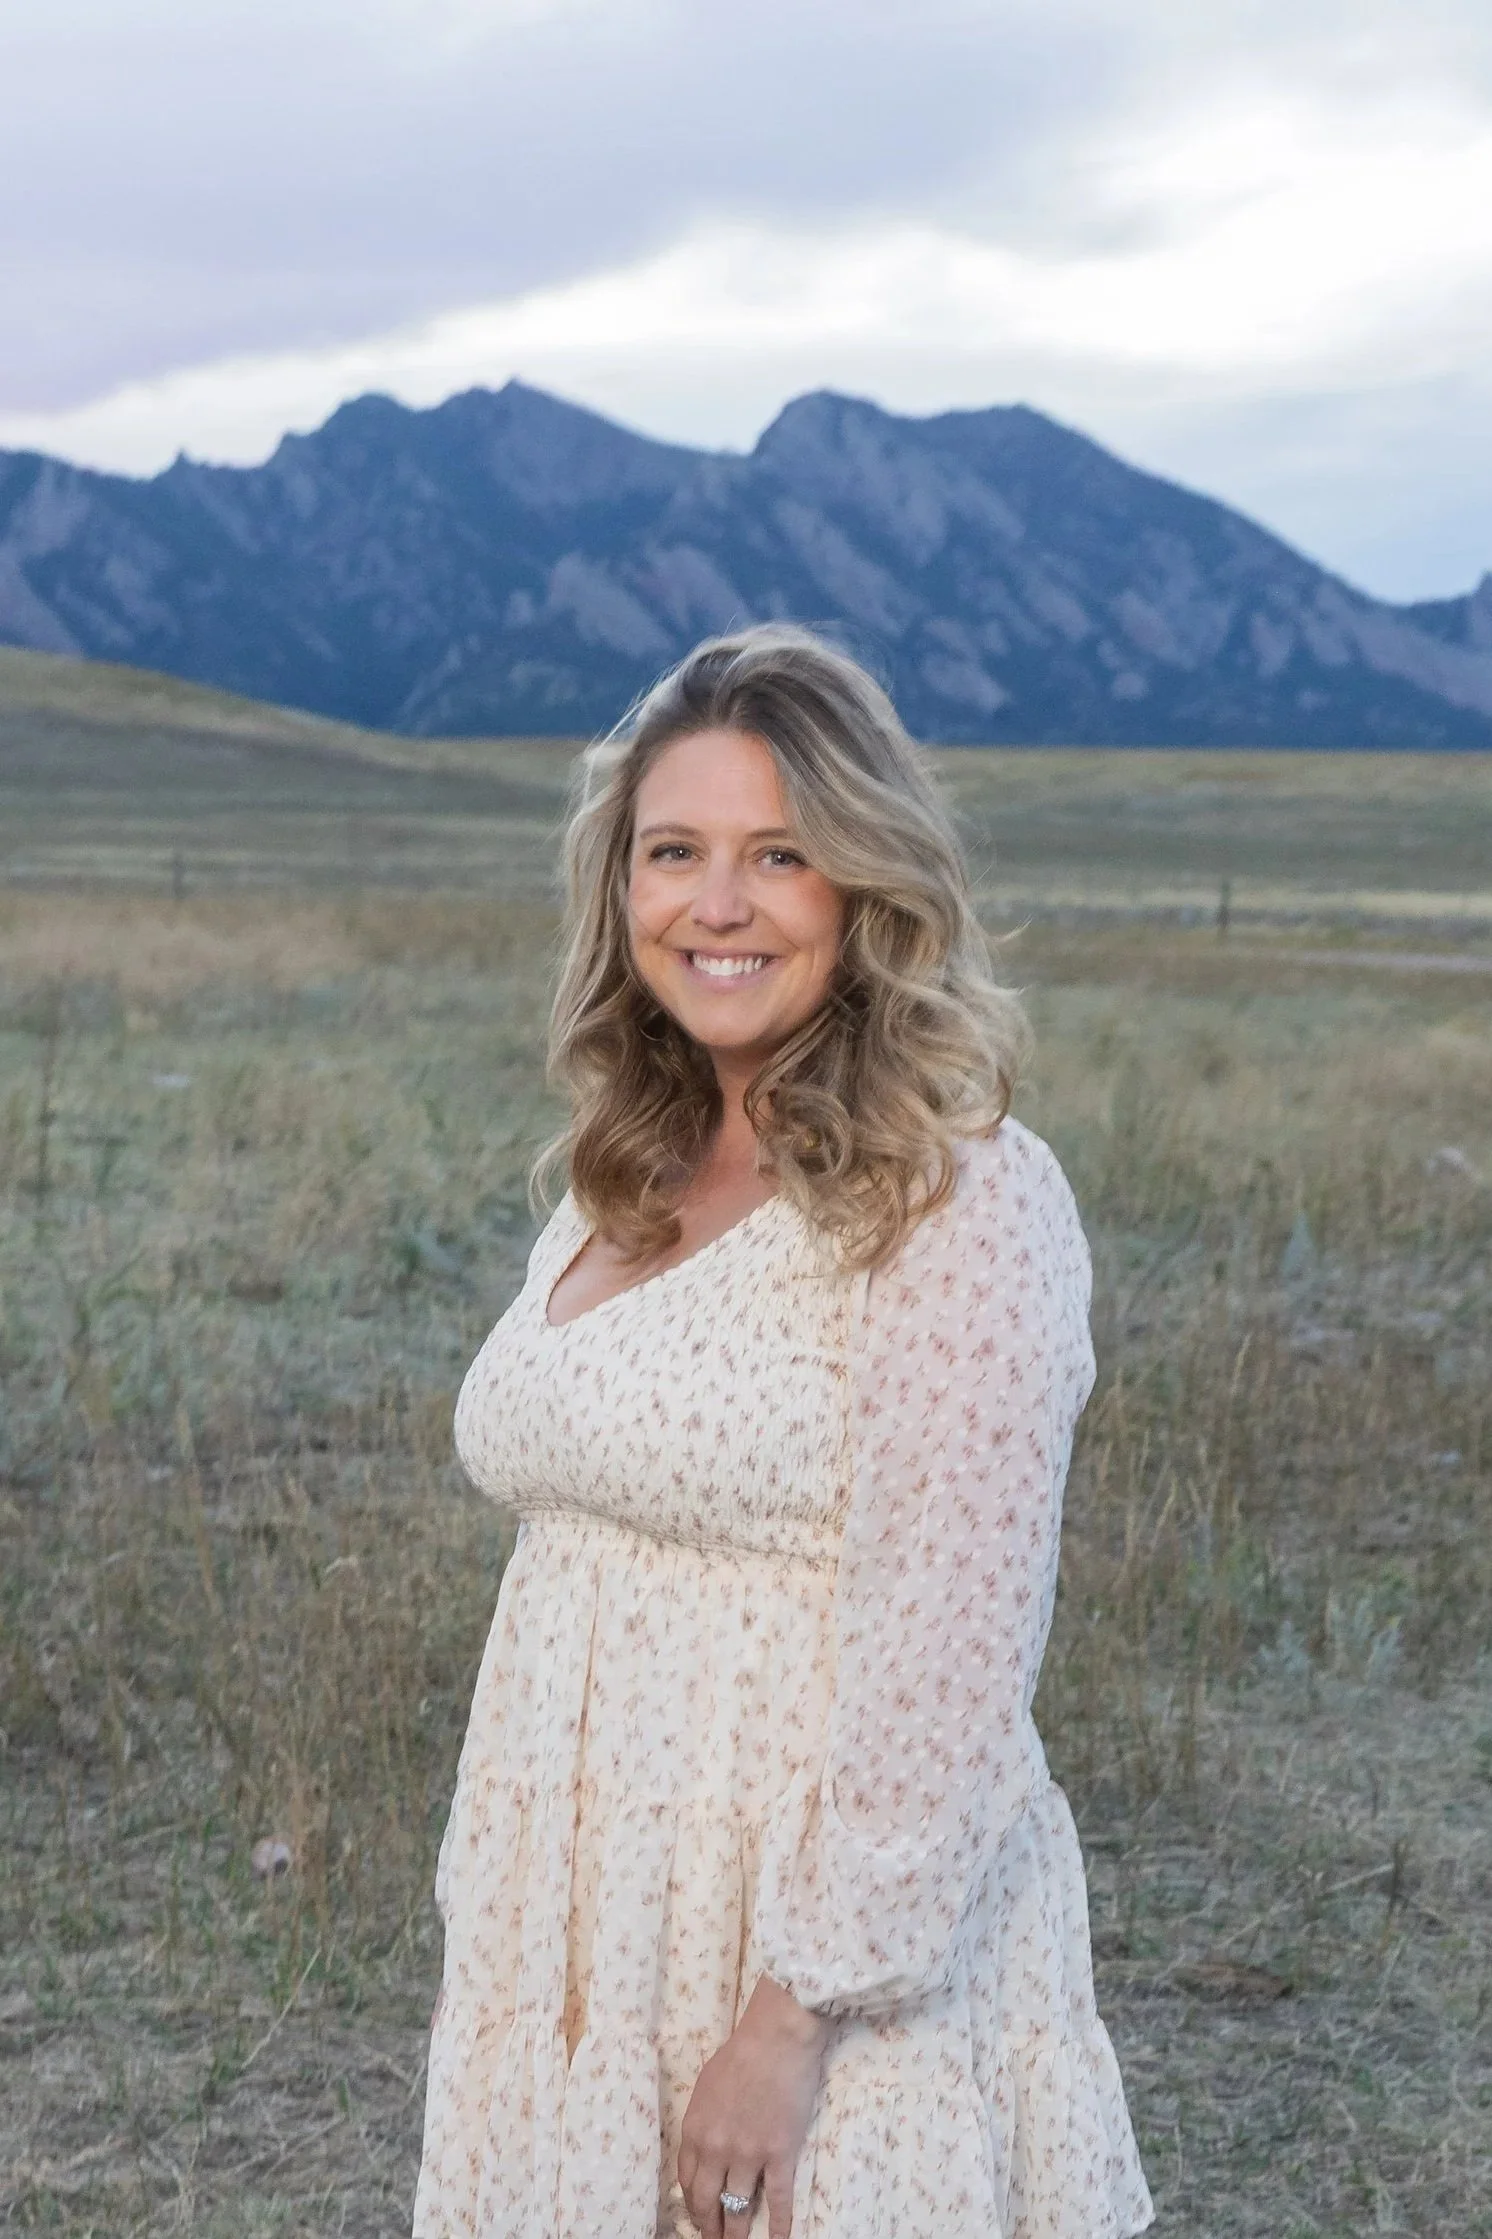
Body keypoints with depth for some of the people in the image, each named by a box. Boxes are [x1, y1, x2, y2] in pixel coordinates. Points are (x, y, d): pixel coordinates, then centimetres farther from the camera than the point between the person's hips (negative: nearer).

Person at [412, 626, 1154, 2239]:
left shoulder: (959, 1202, -16)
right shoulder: (619, 1189, 7)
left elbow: (948, 1664, -19)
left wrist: (801, 2015, -20)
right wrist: (505, 1916, 14)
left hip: (831, 1954, -6)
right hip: (575, 1944, 7)